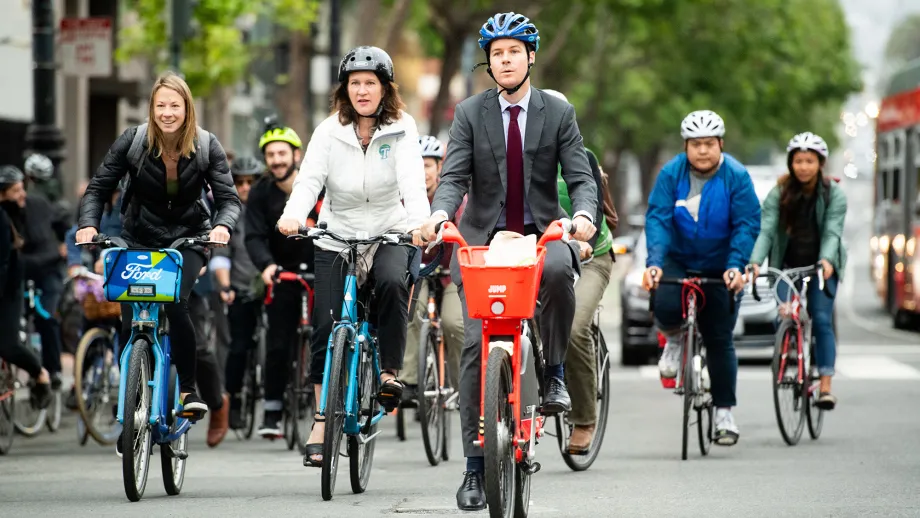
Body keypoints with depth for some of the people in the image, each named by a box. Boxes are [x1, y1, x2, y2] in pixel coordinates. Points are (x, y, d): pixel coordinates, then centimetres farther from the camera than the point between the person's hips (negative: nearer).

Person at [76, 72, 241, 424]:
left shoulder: (206, 146, -12)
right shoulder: (133, 141, -13)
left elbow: (229, 198, -15)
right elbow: (98, 188, -10)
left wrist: (223, 225, -38)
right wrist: (88, 223, -30)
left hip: (187, 238, -1)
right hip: (140, 239, 1)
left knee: (175, 303, -28)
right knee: (131, 323, -10)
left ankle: (189, 389, -13)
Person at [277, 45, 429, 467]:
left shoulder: (401, 129, -6)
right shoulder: (330, 131, -4)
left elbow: (412, 181, -19)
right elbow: (309, 179, -15)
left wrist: (419, 222, -38)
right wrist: (293, 215, -36)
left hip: (388, 234, -1)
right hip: (336, 238, 1)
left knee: (392, 282, -33)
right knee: (326, 327, -4)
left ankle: (390, 373, -16)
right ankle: (322, 423, 6)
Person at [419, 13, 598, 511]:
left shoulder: (558, 113, 3)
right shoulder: (469, 114, 3)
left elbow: (581, 177, -3)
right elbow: (454, 175, -6)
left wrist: (584, 214, -25)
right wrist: (440, 211, -28)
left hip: (542, 233, -1)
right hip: (484, 238, 1)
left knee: (558, 269, -37)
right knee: (476, 344, -8)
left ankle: (554, 373, -14)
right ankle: (475, 467, -1)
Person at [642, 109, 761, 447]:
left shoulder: (737, 177, -15)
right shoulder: (671, 174, -12)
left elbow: (747, 226, -18)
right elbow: (657, 218, -18)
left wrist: (736, 266, -32)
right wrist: (654, 262, -33)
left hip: (720, 268, 0)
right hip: (678, 260, 0)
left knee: (720, 341, 0)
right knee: (666, 307, -29)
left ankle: (724, 412, 13)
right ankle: (674, 340, 8)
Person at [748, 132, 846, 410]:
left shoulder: (834, 194, -6)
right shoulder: (779, 194, -5)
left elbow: (832, 231, -16)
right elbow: (766, 229, -15)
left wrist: (827, 260, -35)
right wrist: (755, 261, -32)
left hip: (822, 266, -1)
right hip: (788, 266, 1)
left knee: (822, 320, -10)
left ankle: (825, 386, -11)